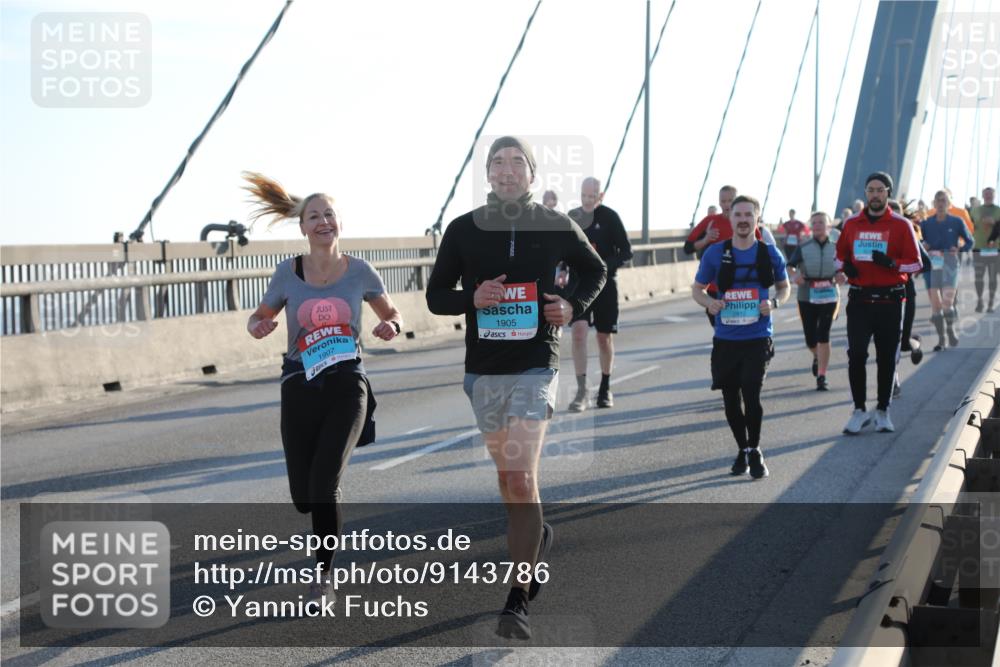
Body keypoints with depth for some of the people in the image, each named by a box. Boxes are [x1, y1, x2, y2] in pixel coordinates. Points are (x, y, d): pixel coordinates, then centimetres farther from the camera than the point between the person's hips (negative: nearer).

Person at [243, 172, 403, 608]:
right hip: (300, 390, 2)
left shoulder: (359, 272, -2)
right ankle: (331, 525, 43)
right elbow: (260, 317, 11)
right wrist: (257, 327, -13)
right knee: (304, 498, 4)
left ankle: (324, 577, 4)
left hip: (347, 387, -2)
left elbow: (392, 314, 13)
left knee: (324, 486, -16)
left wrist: (390, 327, -11)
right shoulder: (288, 273, -2)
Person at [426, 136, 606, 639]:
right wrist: (472, 299, -12)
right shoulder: (463, 230, 3)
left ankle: (518, 600, -10)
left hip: (536, 366, -3)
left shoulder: (556, 226, 1)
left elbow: (595, 271, 17)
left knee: (520, 480, -14)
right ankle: (536, 537, 45)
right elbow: (435, 295, 8)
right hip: (483, 369, 3)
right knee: (508, 476, 14)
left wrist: (574, 305, -3)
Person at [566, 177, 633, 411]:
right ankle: (581, 391, -11)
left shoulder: (609, 217, -6)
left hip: (605, 283, -2)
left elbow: (626, 251, -6)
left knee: (604, 337, 8)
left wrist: (604, 266, -20)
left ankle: (605, 388, 26)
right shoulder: (572, 217, 4)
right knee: (578, 331, -14)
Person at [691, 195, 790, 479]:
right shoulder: (715, 253, -1)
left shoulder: (770, 253, 0)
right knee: (730, 397, 8)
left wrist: (774, 302, -8)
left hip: (758, 338, -1)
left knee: (751, 392, -13)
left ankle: (755, 451, 8)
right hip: (725, 338, 2)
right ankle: (742, 449, 30)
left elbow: (784, 287, 13)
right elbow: (697, 289, 8)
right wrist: (709, 302, -14)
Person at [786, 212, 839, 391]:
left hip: (829, 297, -1)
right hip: (807, 297, 1)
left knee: (823, 336, -9)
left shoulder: (836, 248, 3)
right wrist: (794, 275, -28)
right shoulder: (803, 248, 1)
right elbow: (789, 266, -7)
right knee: (810, 339, 6)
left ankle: (821, 377, -2)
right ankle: (817, 357, 42)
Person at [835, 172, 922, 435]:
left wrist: (892, 263, -18)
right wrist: (843, 268, -1)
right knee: (856, 354, -7)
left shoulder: (901, 225, 0)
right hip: (859, 299, 1)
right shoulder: (851, 224, 8)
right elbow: (840, 254, 21)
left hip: (890, 301, -1)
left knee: (887, 358, 5)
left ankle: (883, 411, 16)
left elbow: (915, 263, 0)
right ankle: (859, 410, 3)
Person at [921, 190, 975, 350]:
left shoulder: (956, 222, 1)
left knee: (947, 302, -13)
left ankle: (951, 330, 12)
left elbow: (970, 241, 10)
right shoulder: (926, 223, 5)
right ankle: (941, 338, 11)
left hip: (950, 263, -2)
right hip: (931, 265, 2)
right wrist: (923, 248, -11)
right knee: (935, 304, 1)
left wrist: (960, 249, -9)